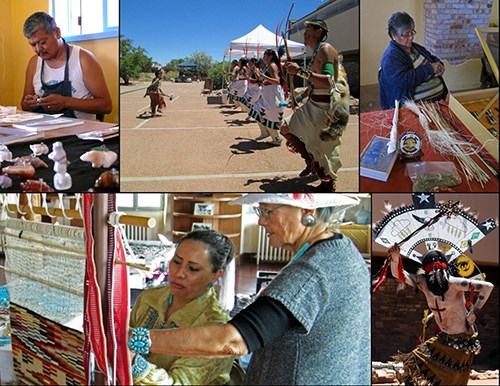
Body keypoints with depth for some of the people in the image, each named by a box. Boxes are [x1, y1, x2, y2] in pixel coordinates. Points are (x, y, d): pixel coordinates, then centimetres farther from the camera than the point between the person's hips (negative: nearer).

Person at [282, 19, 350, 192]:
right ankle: (311, 161, 23)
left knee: (323, 149, -2)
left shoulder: (326, 49, -15)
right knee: (286, 128, 12)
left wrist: (300, 71, -30)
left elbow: (328, 82, -29)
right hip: (313, 105, 10)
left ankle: (328, 184, 17)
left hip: (325, 106, -10)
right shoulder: (316, 52, 14)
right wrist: (300, 97, 19)